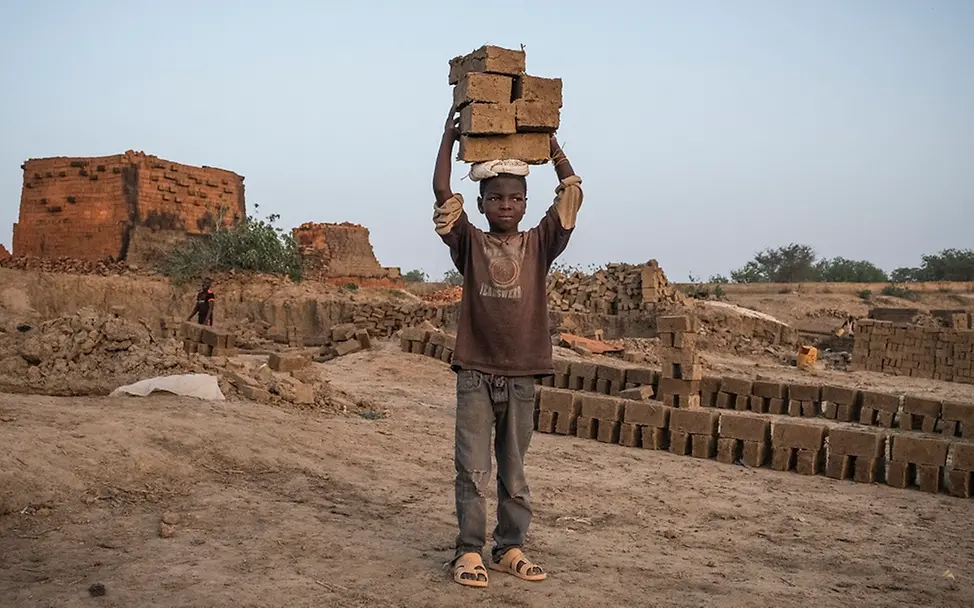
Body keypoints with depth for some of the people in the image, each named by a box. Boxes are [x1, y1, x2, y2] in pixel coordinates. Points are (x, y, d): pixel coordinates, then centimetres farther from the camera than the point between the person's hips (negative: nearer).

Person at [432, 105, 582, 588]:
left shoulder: (539, 245, 4)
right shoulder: (470, 244, 2)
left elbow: (572, 194, 0)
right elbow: (442, 194, -7)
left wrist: (549, 141, 1)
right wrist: (449, 137, -7)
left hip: (521, 375, 2)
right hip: (475, 372, -1)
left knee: (514, 471, 12)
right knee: (472, 469, 2)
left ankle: (510, 548, 23)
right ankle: (469, 551, 12)